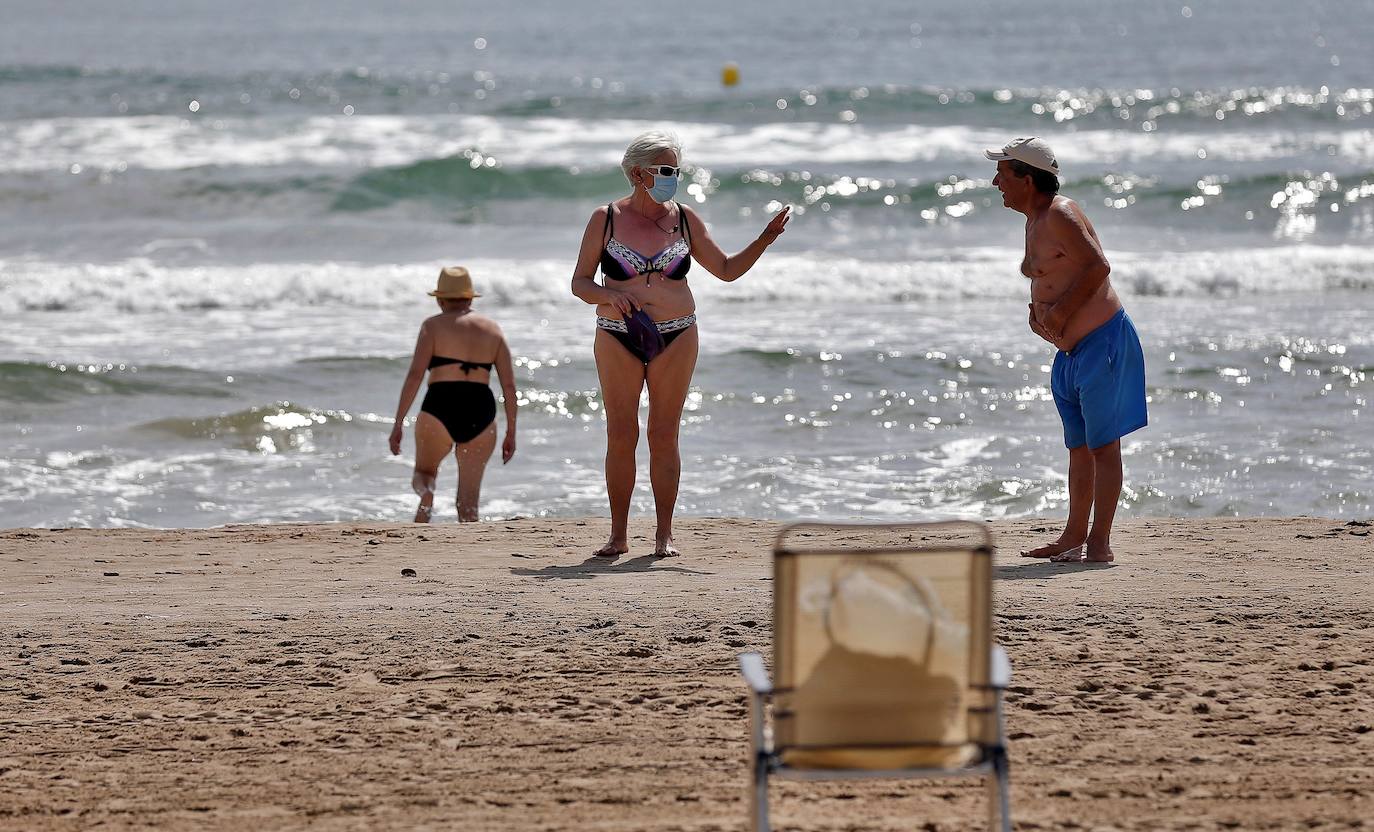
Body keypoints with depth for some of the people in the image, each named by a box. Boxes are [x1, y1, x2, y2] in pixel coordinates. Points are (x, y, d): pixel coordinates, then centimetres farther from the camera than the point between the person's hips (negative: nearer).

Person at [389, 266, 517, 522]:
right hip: (481, 414, 3)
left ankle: (426, 490, -14)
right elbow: (509, 385, 9)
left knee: (424, 471, 21)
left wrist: (398, 424, -5)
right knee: (469, 498, 10)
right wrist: (511, 433, 15)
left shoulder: (434, 326, 3)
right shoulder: (492, 329, 14)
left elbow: (415, 376, -7)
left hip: (440, 409, -3)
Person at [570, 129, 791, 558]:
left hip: (675, 338, 1)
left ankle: (664, 534, 5)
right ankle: (618, 535, 4)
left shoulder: (684, 219, 6)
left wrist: (765, 239, -3)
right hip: (618, 338, -1)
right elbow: (580, 282, 1)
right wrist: (611, 296, -19)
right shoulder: (606, 219, 0)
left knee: (664, 437, 0)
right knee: (620, 436, -2)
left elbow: (727, 269, 10)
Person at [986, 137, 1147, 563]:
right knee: (1079, 446, 16)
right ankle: (1074, 538, 23)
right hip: (1072, 351, 11)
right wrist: (1038, 307, 9)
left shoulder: (1060, 215, -17)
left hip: (1101, 341, -11)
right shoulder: (1035, 221, 14)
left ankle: (1099, 542, -6)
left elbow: (1098, 265, -25)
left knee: (1102, 445, -7)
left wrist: (1062, 309, -23)